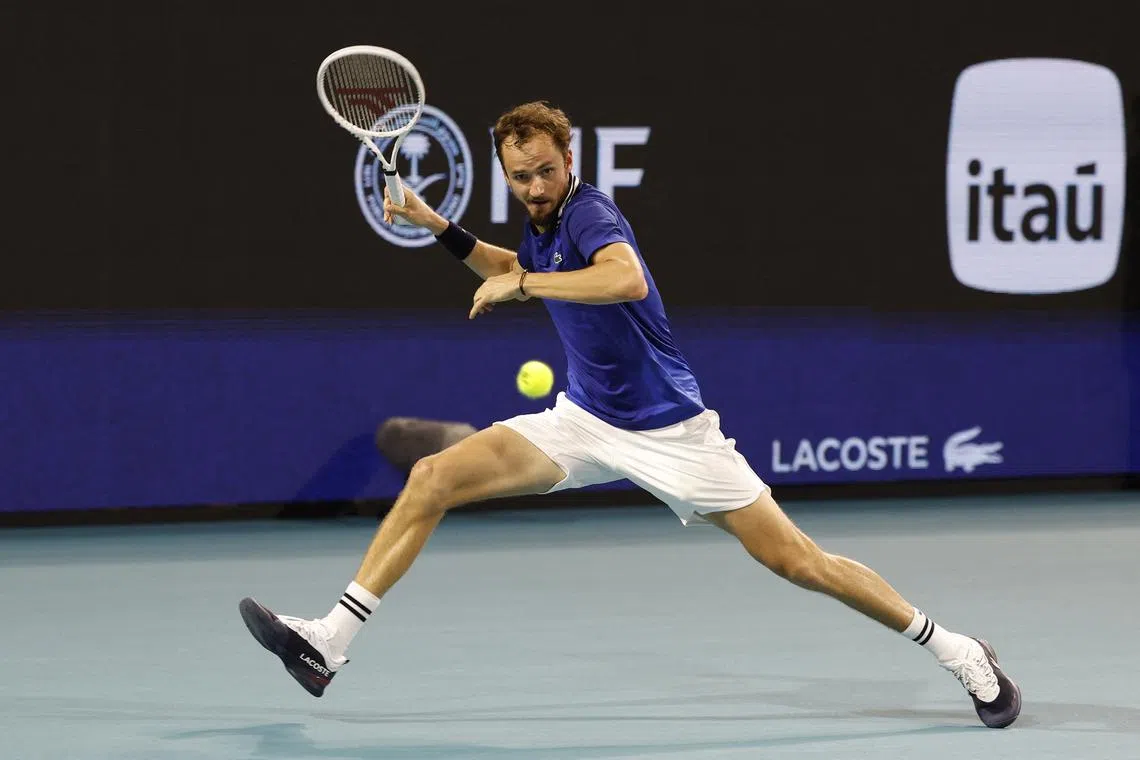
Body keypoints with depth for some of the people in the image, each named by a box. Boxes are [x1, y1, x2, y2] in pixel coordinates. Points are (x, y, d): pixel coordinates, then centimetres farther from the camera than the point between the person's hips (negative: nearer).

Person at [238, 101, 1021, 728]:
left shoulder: (589, 211, -18)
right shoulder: (541, 226, 5)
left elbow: (628, 279, -42)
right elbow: (513, 270, 32)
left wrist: (521, 283, -35)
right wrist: (437, 226, 20)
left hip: (666, 430, -7)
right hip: (584, 420, 7)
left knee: (797, 561, -8)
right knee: (432, 478, -7)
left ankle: (955, 650, 6)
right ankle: (331, 641, -6)